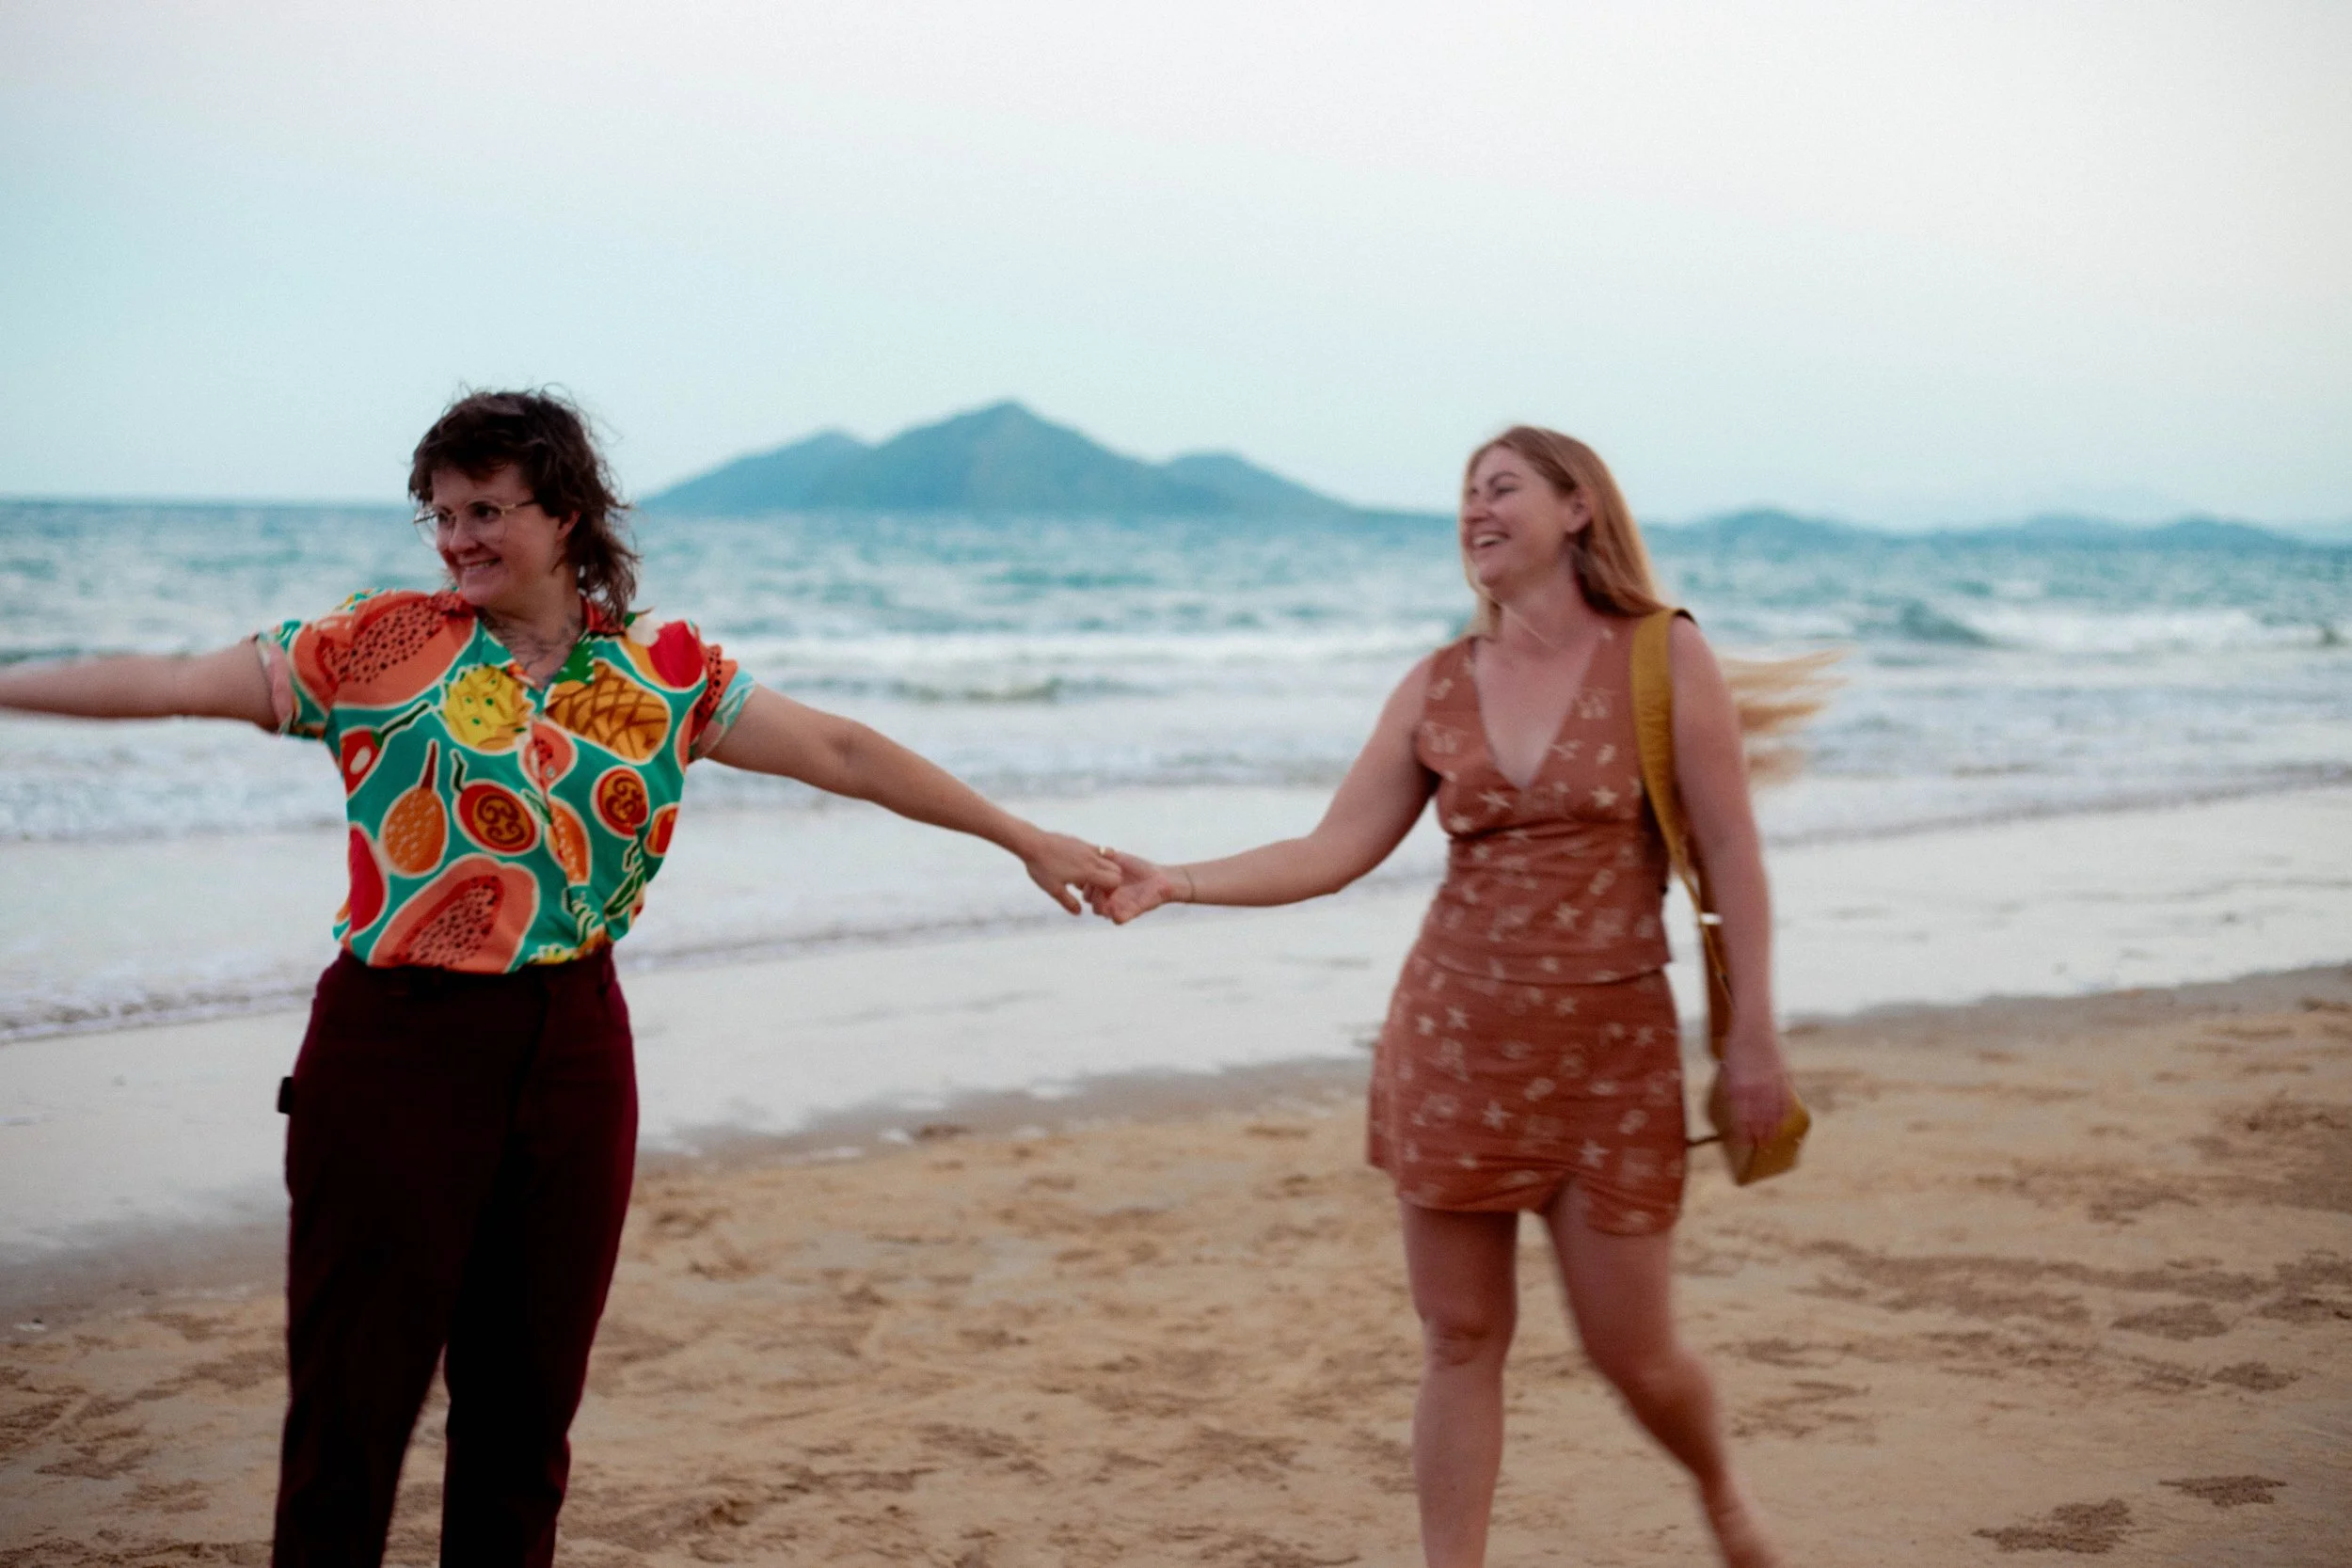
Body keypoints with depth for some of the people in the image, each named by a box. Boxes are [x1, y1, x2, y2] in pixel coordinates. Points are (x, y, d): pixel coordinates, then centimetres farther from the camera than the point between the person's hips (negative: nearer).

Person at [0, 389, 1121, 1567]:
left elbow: (841, 753, 6)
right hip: (397, 1048, -2)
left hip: (571, 1056, 3)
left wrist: (1022, 836, 7)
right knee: (355, 1391, 1)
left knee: (528, 1394, 10)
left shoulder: (662, 671, 6)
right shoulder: (379, 644, 0)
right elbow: (169, 684, -2)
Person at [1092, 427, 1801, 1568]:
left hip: (1611, 1048, -3)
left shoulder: (1664, 659, -5)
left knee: (1631, 1349, 4)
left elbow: (1730, 851, -6)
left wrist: (1752, 1034, -9)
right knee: (1461, 1337, 5)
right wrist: (1175, 883, -11)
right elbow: (1334, 852, 1)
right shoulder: (1437, 687, 5)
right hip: (1454, 1036, 3)